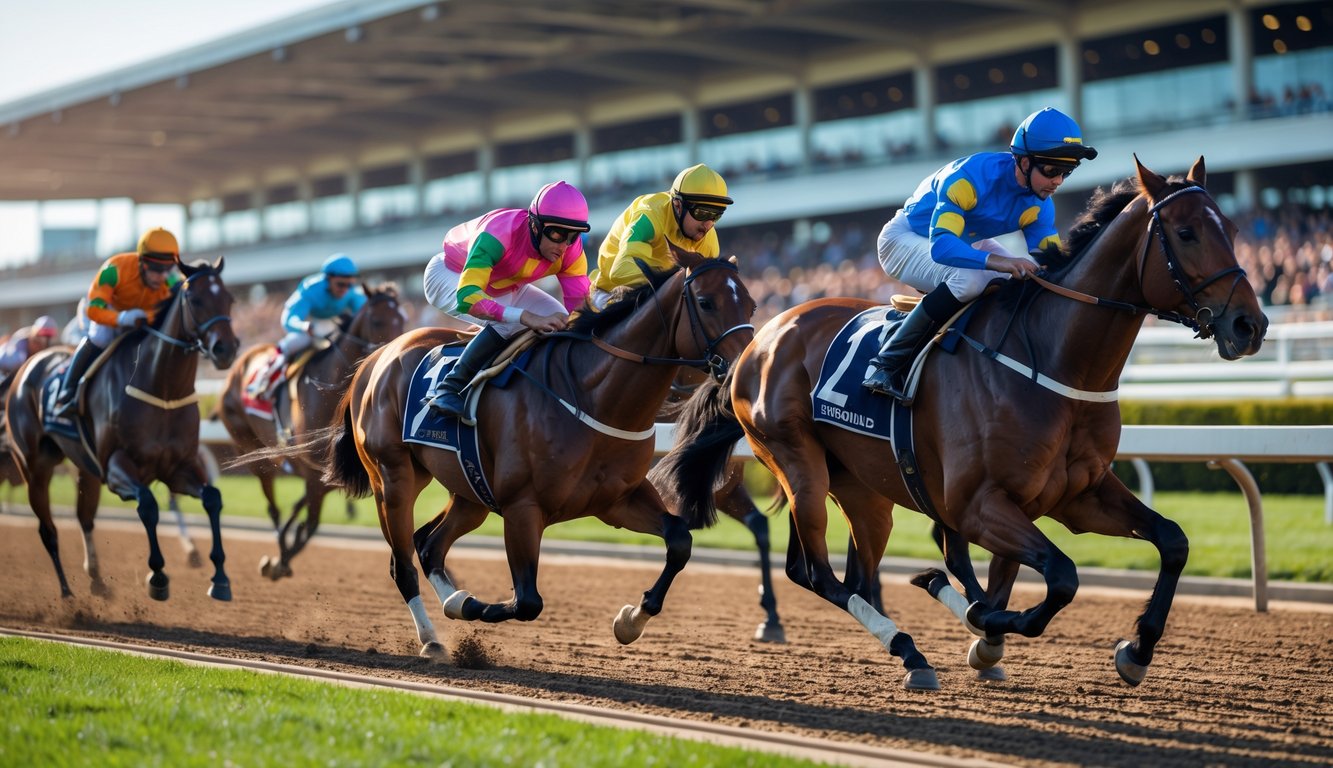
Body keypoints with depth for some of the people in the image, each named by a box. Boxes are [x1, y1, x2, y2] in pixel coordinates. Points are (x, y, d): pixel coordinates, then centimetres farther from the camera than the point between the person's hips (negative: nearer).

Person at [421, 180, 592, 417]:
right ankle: (449, 388, -26)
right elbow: (466, 297, -52)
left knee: (566, 324, -9)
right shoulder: (499, 235, -42)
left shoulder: (571, 250, -24)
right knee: (505, 324, -34)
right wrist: (527, 317, -61)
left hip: (506, 289, 7)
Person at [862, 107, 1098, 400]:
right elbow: (941, 246, -46)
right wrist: (997, 261, -61)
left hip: (966, 242, 8)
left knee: (1031, 281, -6)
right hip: (906, 239, -8)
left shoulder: (1040, 204, -12)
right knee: (969, 279, -36)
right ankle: (888, 363, -29)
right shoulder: (971, 177, -36)